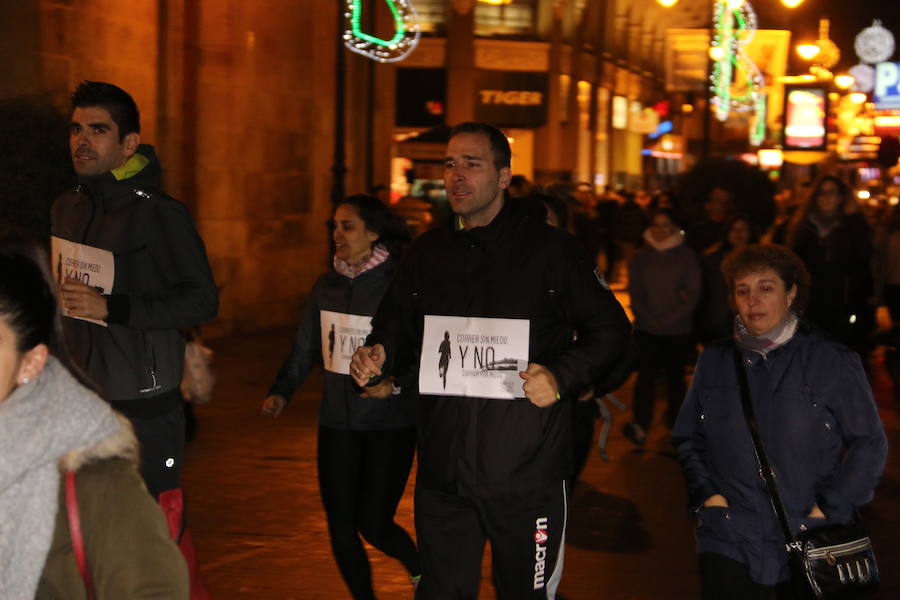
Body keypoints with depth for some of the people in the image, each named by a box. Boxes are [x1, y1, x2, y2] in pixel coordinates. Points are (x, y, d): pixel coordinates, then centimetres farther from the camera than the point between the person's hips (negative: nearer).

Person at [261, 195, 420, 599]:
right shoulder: (326, 286, 6)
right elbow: (304, 349, 12)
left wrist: (395, 381, -29)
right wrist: (281, 391, 0)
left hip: (389, 423, -5)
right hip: (338, 421, 5)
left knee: (373, 524, -4)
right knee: (340, 527, 5)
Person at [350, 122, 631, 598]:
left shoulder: (550, 249, -4)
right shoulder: (427, 252, 9)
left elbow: (609, 329, -1)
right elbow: (398, 328, 19)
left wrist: (562, 375, -17)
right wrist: (378, 357, -3)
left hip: (526, 474, -4)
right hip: (443, 472, 4)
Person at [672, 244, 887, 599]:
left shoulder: (833, 362, -3)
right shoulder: (714, 361, 7)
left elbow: (869, 445, -1)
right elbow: (688, 437, 14)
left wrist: (830, 510, -8)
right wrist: (704, 491, -1)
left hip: (810, 543, -1)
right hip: (731, 541, 2)